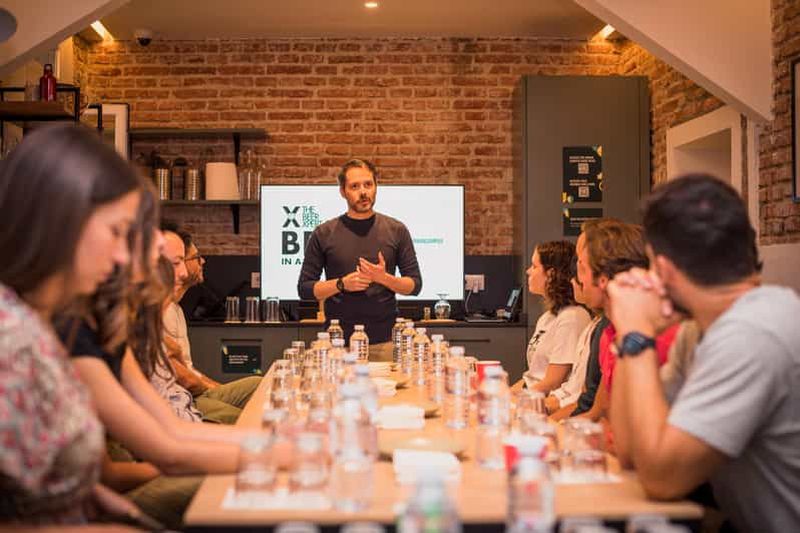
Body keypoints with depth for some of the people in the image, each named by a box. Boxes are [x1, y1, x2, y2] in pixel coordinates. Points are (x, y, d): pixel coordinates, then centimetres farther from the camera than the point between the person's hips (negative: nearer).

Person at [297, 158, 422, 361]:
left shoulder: (396, 230, 5)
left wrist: (385, 278, -13)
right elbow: (305, 288, 4)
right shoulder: (324, 234, 4)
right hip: (338, 342, 0)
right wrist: (342, 284, -11)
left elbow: (415, 284, 6)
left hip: (384, 341, 1)